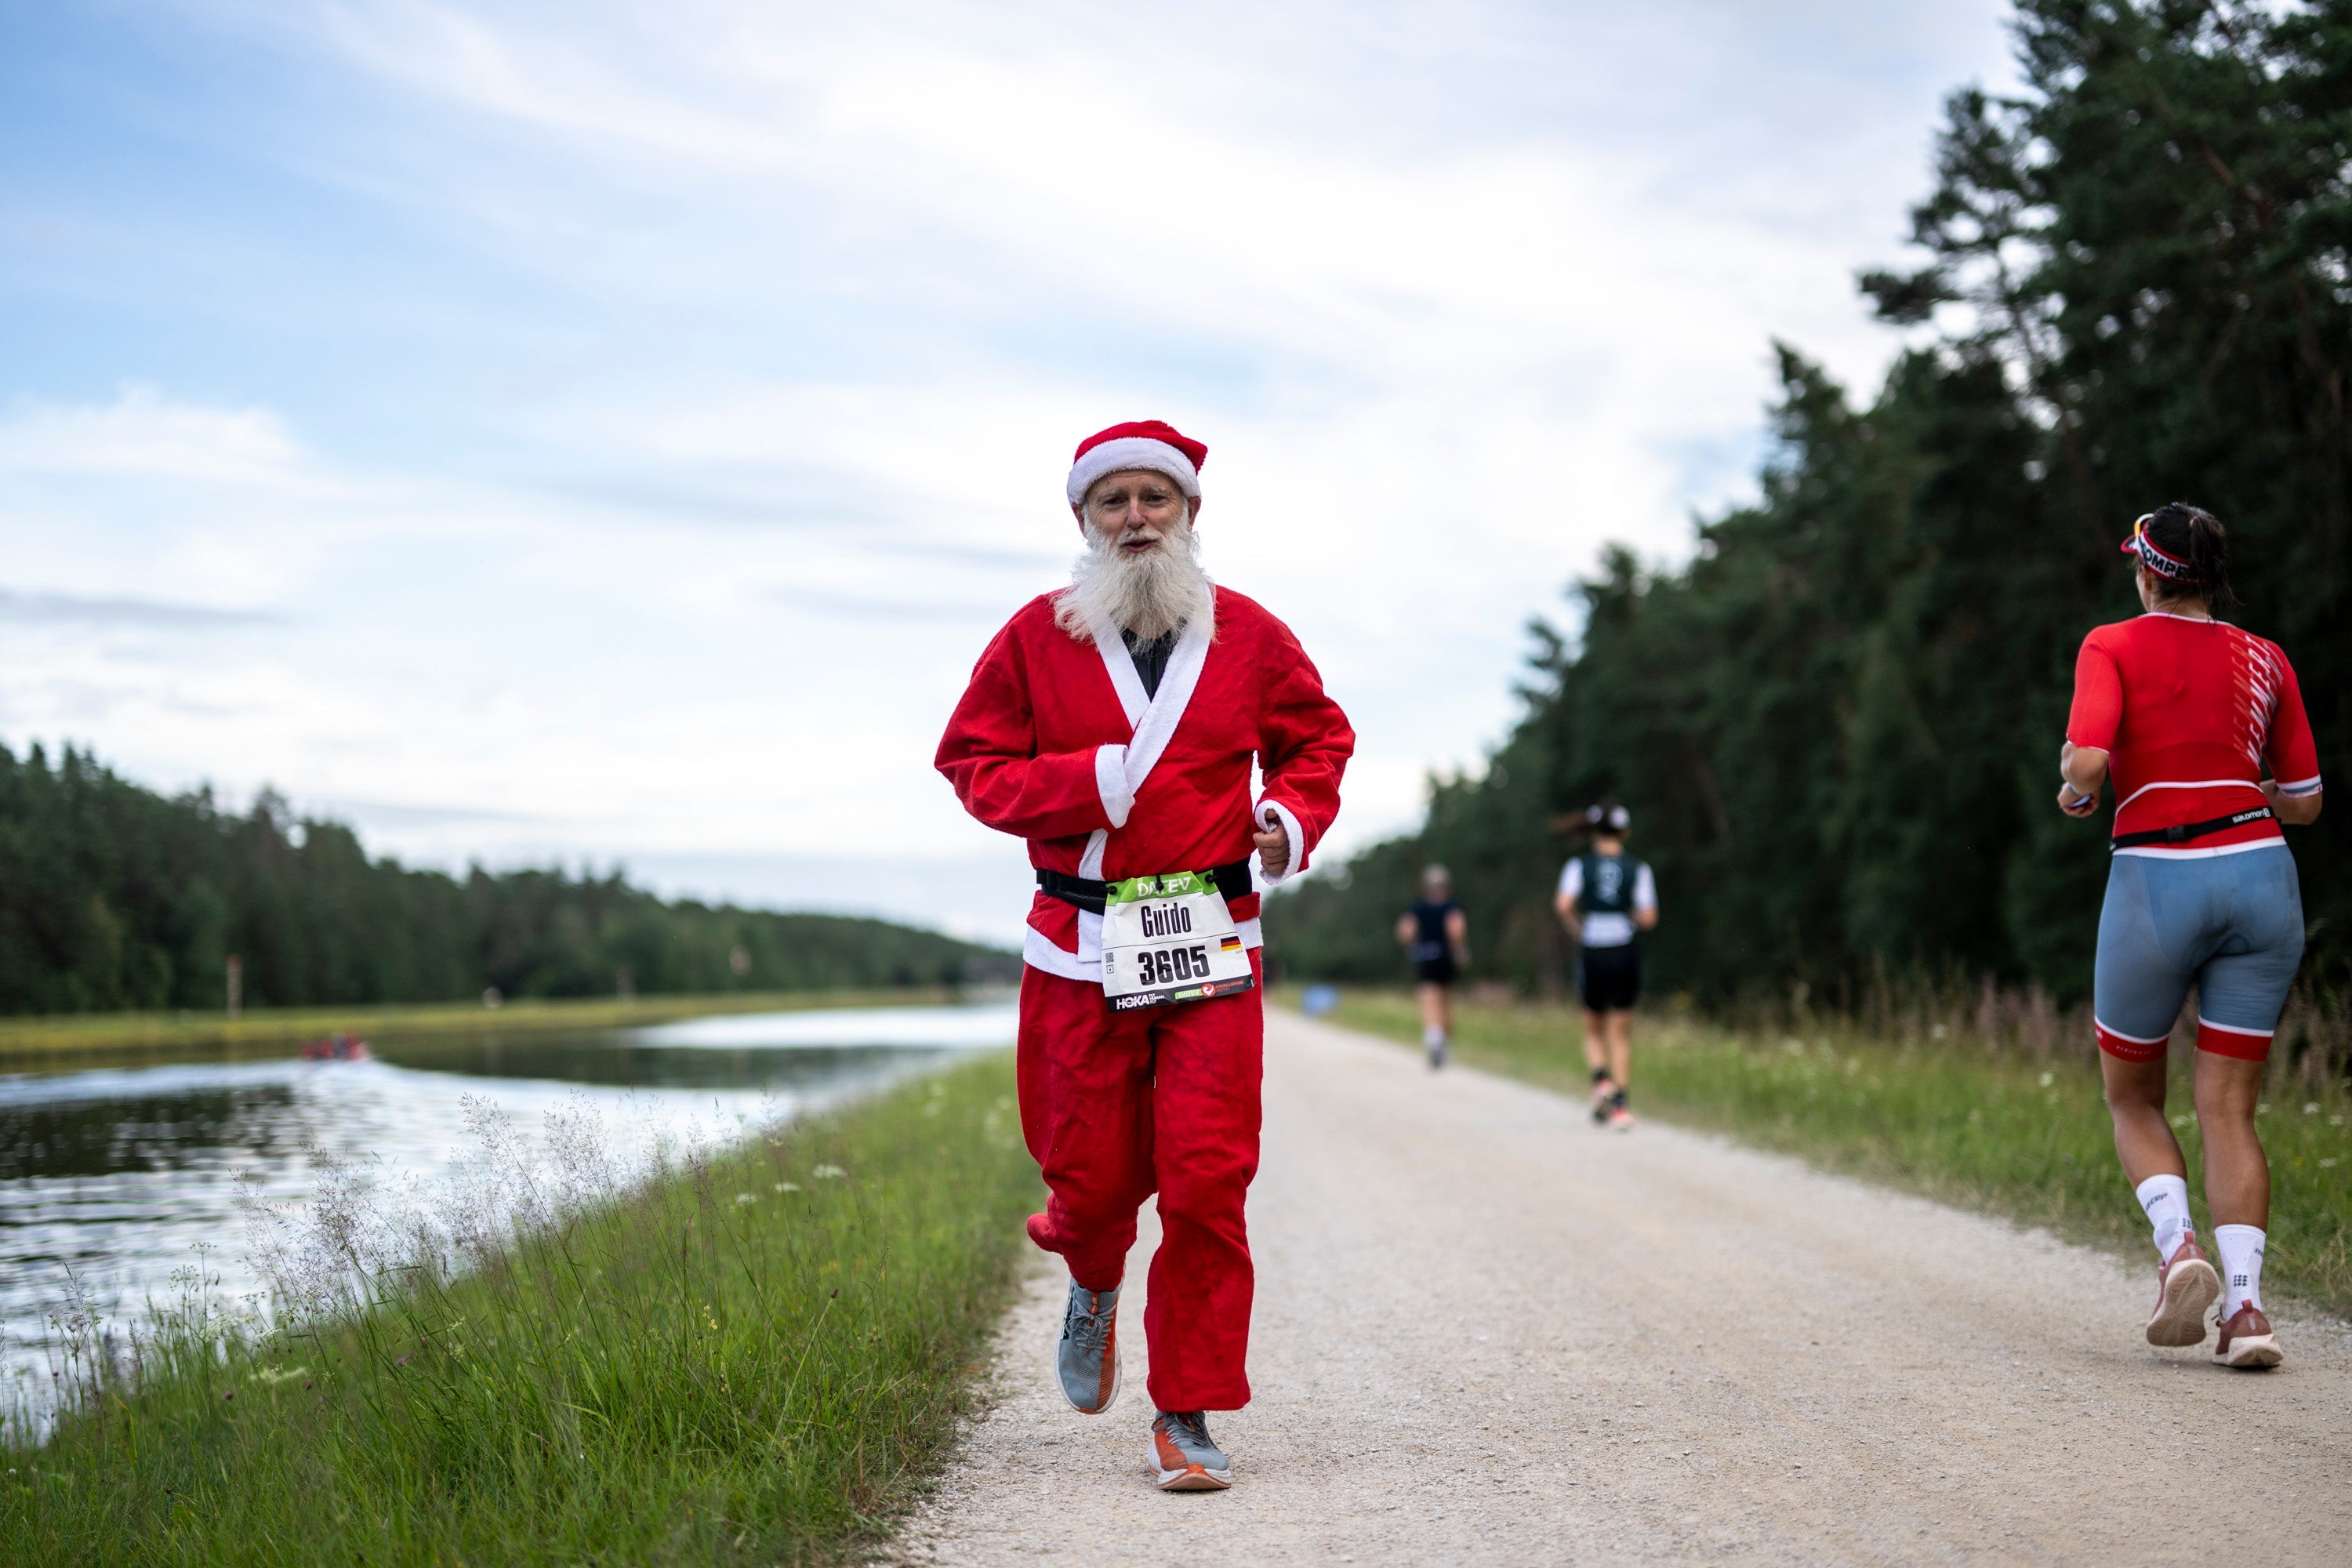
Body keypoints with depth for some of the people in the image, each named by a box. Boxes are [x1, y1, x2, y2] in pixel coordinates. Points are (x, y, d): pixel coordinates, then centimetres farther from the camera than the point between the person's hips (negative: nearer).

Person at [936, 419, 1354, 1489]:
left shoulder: (1247, 636, 5)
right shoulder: (1037, 638, 1)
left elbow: (1319, 736, 19)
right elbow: (972, 761, 3)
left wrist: (1293, 817, -2)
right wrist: (1087, 782, -13)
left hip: (1211, 946, 0)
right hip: (1080, 946, 0)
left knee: (1208, 1180, -7)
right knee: (1093, 1174, 5)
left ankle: (1188, 1414, 5)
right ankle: (1095, 1280, 44)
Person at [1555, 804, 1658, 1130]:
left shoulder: (1580, 865, 1)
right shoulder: (1638, 869, 2)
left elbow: (1564, 905, -14)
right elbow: (1649, 919, -4)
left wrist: (1578, 931, 2)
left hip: (1592, 953, 0)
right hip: (1626, 952, 0)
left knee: (1594, 1029, 16)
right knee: (1621, 1033, 5)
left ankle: (1601, 1079, -10)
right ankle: (1620, 1104, -3)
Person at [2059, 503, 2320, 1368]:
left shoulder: (2113, 647, 0)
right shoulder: (2265, 661, 11)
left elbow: (2087, 759, -15)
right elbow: (2304, 800, 13)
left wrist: (2075, 792, 6)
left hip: (2155, 881, -3)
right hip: (2260, 872, 3)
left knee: (2131, 1096, 15)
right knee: (2229, 1108, 5)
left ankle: (2178, 1247, -9)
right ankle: (2245, 1304, -8)